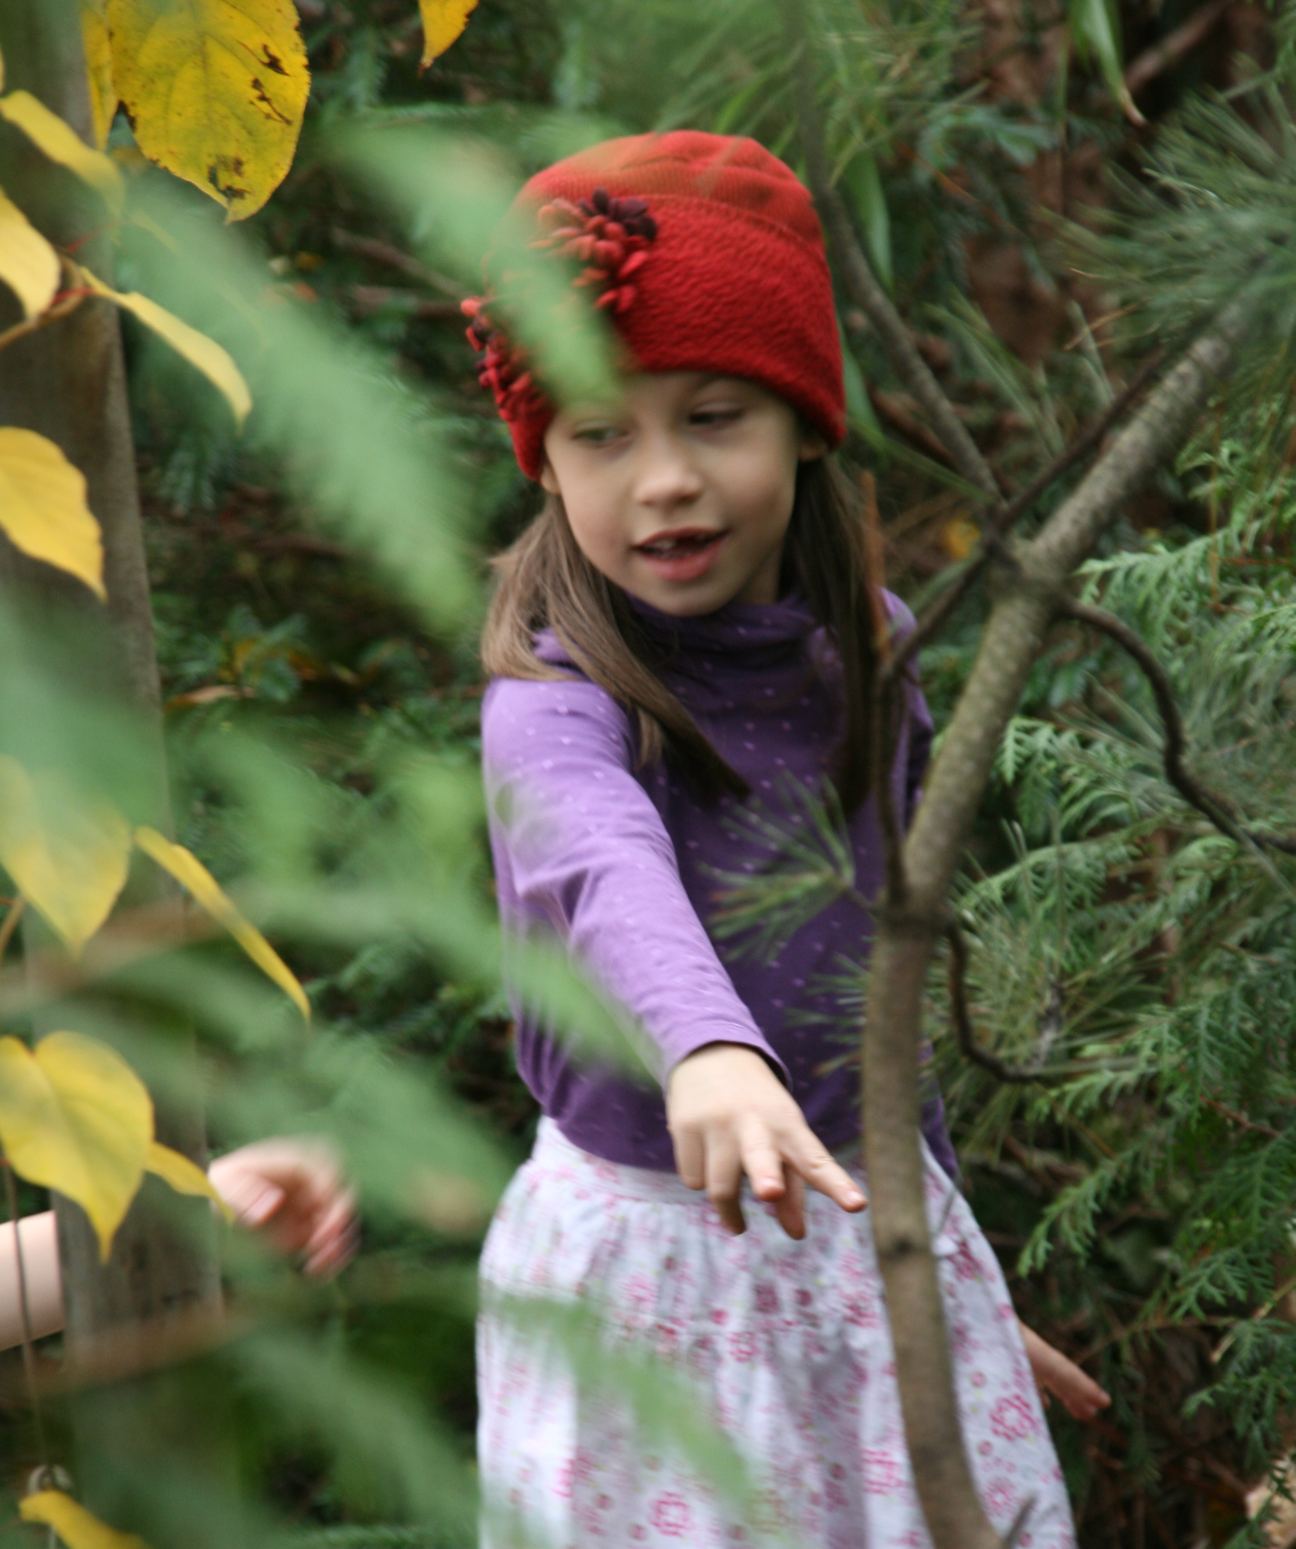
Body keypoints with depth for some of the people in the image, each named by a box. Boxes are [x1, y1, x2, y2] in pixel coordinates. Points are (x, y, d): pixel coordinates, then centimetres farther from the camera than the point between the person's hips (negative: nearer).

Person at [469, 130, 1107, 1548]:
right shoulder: (554, 703, -19)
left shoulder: (872, 655, 1)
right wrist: (705, 1050, -63)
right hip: (648, 1270, -5)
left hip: (873, 1249, 5)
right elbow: (609, 878, -42)